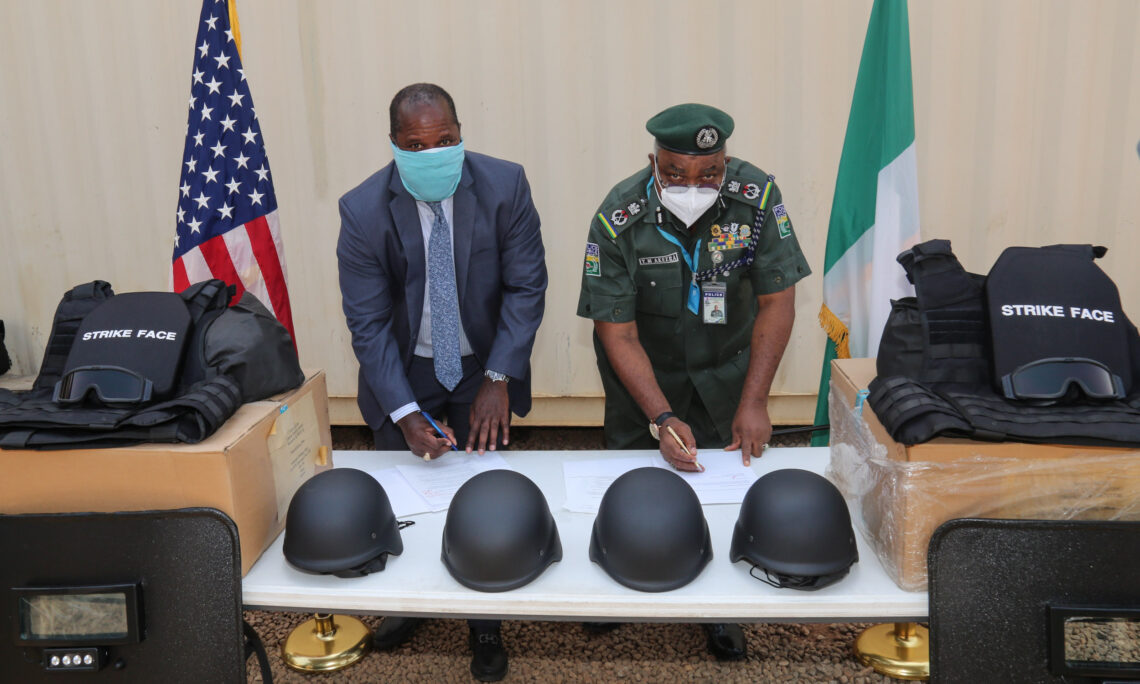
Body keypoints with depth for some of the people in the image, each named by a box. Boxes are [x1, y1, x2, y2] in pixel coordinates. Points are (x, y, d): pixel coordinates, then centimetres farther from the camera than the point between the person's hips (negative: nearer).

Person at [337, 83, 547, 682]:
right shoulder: (364, 211, -18)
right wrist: (404, 412, -24)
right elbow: (367, 322, -16)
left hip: (483, 366, 0)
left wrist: (498, 378, -19)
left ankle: (485, 625, 27)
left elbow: (526, 287, -12)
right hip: (402, 369, 1)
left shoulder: (504, 186, -17)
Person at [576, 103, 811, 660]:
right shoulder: (618, 218, -25)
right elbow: (617, 333, -21)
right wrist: (662, 418, -29)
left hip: (726, 368, 1)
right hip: (643, 370, -1)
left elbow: (776, 302, -15)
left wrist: (753, 403, -18)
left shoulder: (756, 196, -22)